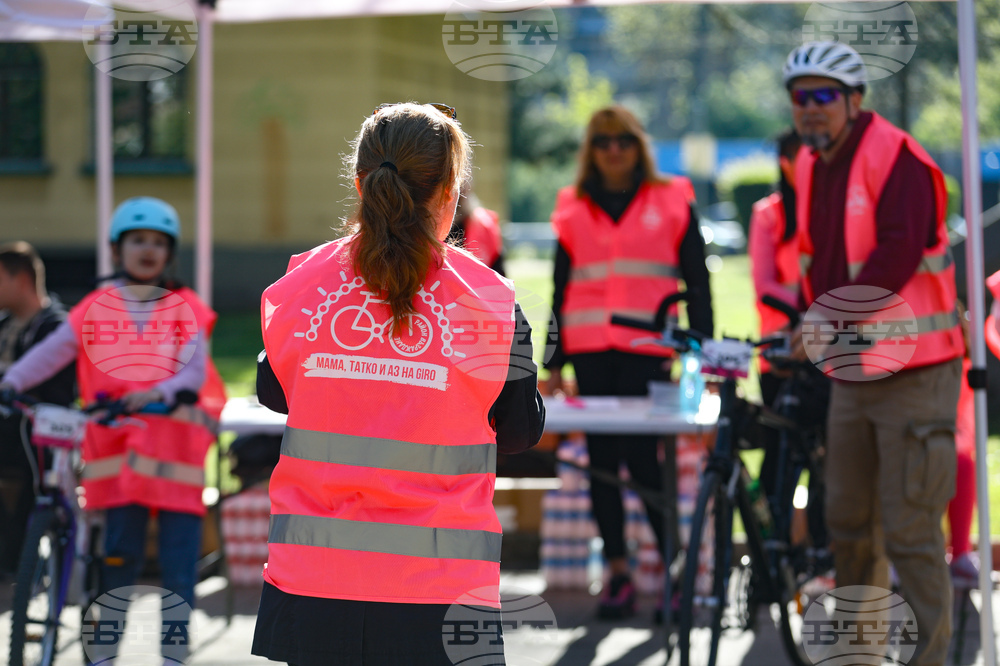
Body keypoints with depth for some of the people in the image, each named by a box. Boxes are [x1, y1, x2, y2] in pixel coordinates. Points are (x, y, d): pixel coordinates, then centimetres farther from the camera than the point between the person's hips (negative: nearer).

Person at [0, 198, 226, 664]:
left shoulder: (186, 311, 9)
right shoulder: (94, 310, 9)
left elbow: (195, 370, -5)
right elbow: (50, 352, -2)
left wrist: (157, 393, -24)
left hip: (175, 445, 0)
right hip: (115, 444, 0)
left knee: (178, 561, -1)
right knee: (119, 556, -3)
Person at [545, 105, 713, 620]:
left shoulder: (672, 204, 7)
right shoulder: (573, 210, 14)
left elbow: (697, 284, 8)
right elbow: (561, 292, 16)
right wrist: (554, 364, 11)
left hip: (647, 350, -3)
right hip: (590, 352, 3)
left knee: (642, 458, -10)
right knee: (601, 459, 2)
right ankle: (617, 572, 8)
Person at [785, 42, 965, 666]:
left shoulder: (896, 158, -14)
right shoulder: (812, 166, 12)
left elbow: (898, 255, -24)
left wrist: (835, 318, -27)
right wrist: (813, 320, 7)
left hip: (913, 373, -8)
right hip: (851, 371, 8)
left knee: (910, 531, -8)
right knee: (849, 523, 14)